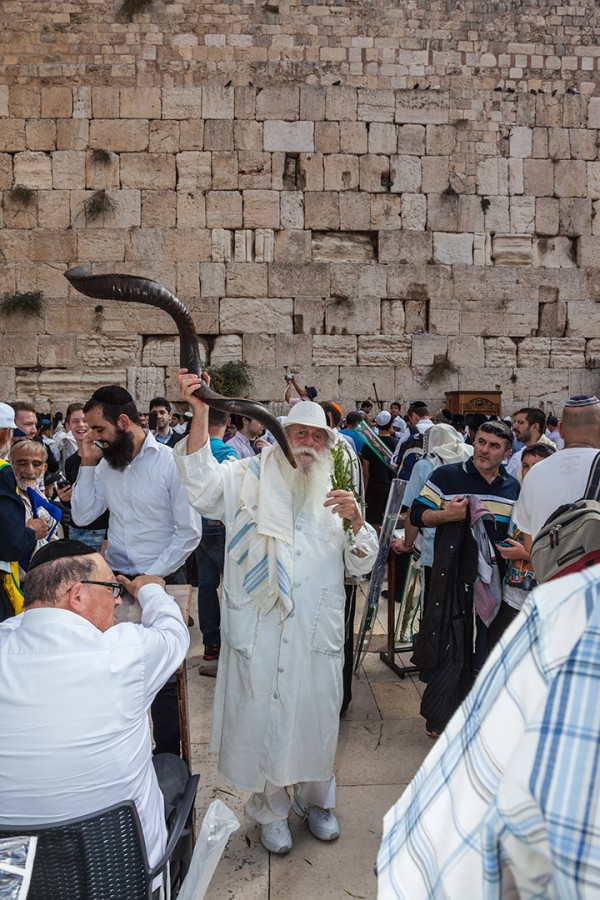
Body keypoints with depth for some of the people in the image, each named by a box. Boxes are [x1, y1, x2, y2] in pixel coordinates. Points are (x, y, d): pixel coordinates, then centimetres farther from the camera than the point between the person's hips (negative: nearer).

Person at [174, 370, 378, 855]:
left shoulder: (334, 494, 10)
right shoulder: (251, 477, 1)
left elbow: (361, 564, 6)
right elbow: (203, 485, -19)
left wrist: (356, 519, -14)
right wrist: (200, 413, -29)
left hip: (316, 629, 3)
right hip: (259, 628, -2)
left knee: (316, 714, 14)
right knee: (262, 715, 8)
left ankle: (316, 800, 40)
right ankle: (271, 809, 32)